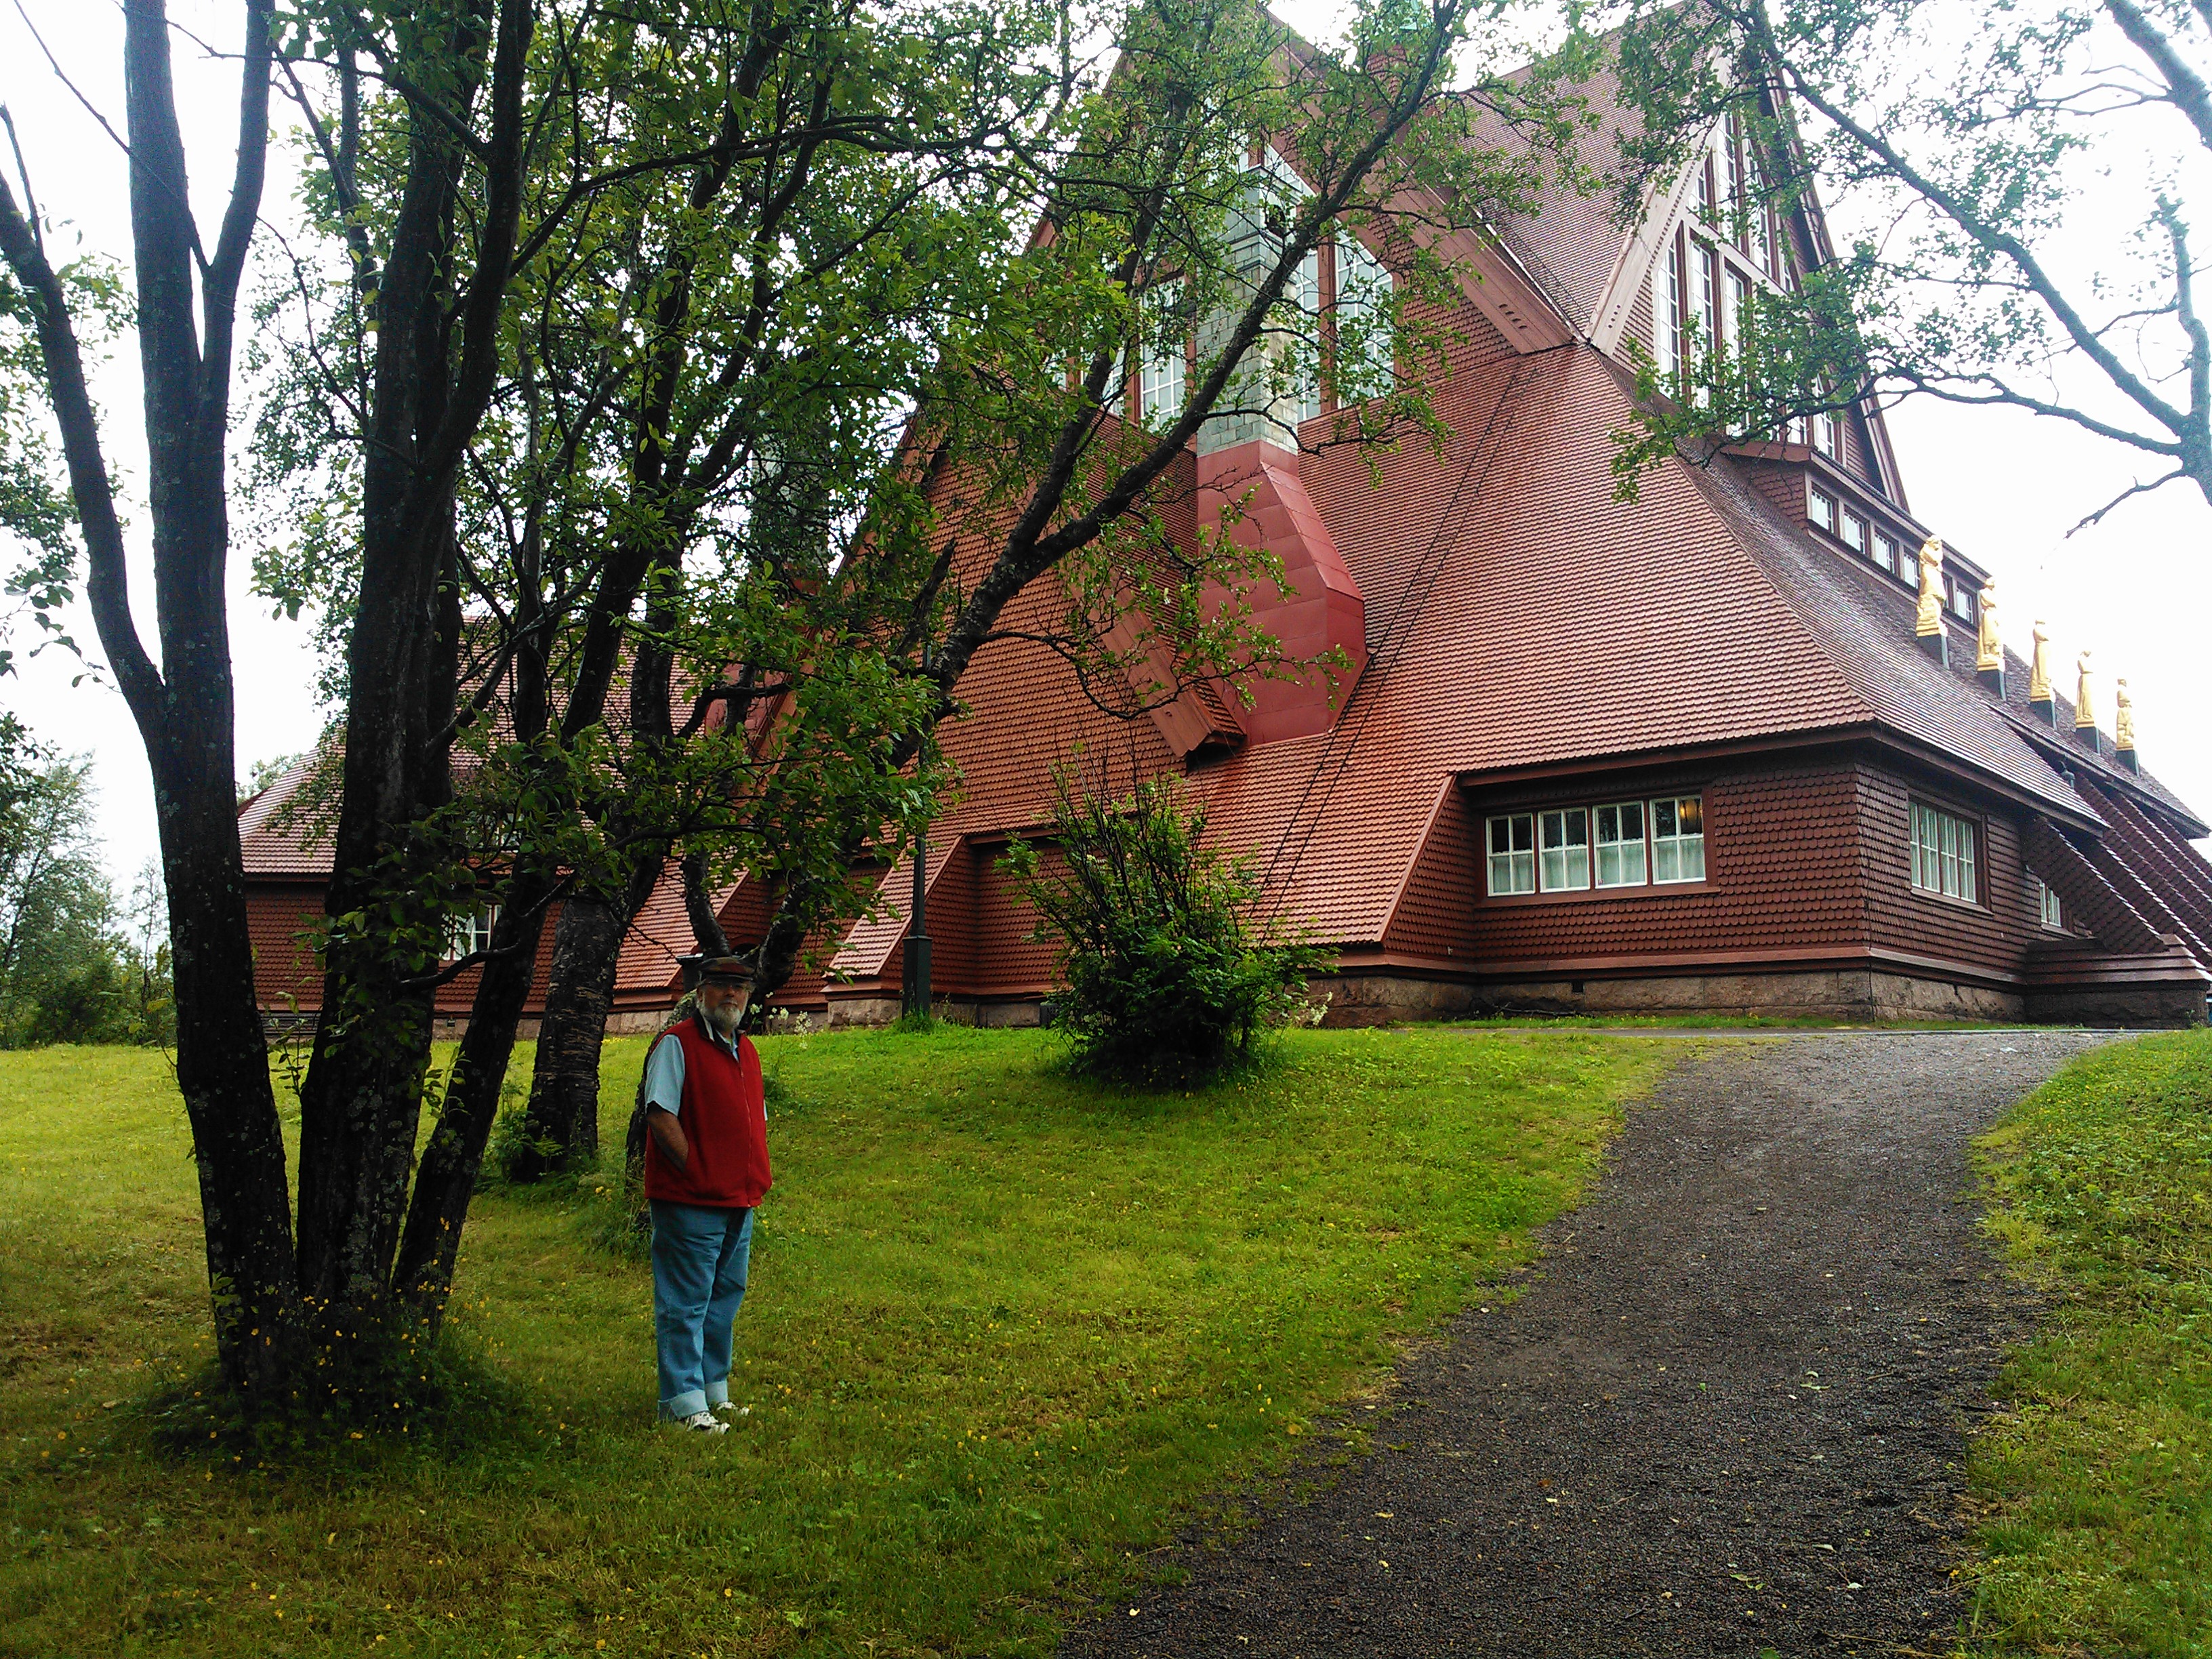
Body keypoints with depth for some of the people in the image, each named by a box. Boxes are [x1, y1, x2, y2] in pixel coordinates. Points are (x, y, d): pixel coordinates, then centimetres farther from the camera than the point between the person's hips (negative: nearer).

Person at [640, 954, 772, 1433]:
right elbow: (661, 1115, -14)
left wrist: (755, 1178, 10)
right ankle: (683, 1404, 3)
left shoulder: (746, 1051, 17)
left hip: (740, 1202, 8)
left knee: (725, 1299, 16)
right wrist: (695, 1170, -15)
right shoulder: (676, 1045, -7)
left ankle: (714, 1391, 27)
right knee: (685, 1304, -3)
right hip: (690, 1201, -8)